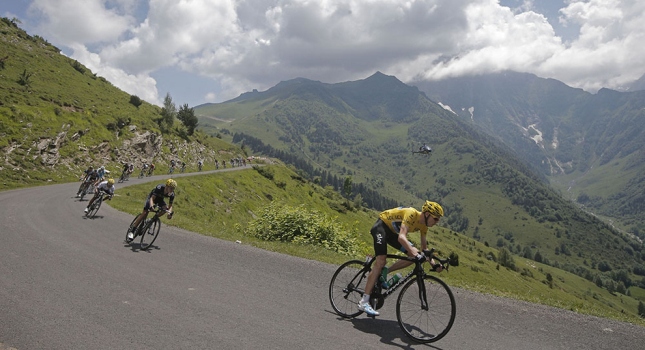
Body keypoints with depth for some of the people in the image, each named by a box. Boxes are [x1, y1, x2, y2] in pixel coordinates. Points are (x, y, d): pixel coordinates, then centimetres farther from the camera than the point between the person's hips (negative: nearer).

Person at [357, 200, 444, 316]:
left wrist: (433, 263, -10)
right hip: (381, 226, -8)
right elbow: (401, 237, -42)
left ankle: (384, 272, 0)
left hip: (393, 232, 8)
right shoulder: (412, 214, -30)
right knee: (380, 262, -20)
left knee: (415, 255, -8)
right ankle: (364, 302, -18)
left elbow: (424, 248, 2)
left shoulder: (424, 224, -5)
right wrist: (416, 254, -52)